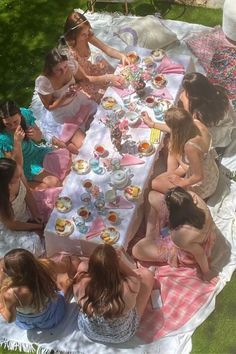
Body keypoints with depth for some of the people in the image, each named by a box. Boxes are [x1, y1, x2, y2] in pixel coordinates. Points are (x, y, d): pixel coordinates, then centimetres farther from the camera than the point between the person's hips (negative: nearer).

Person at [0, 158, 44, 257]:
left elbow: (27, 192, -8)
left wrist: (36, 215, -10)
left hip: (25, 211, 6)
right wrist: (37, 226, -15)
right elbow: (11, 225, -24)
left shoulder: (17, 177, -28)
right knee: (32, 245, -16)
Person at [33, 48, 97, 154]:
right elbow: (49, 107, -19)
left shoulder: (71, 65, -23)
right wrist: (65, 96, -33)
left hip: (78, 104, 6)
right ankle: (54, 139, 16)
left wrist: (76, 87, -19)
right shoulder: (43, 82, -35)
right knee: (81, 146, -9)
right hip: (62, 119, -5)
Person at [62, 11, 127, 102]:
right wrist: (108, 78, -39)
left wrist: (121, 56, -29)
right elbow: (85, 78, -26)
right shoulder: (69, 52, -34)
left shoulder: (87, 35, -19)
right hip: (90, 84, -6)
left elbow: (107, 49, -9)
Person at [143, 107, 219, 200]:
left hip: (201, 187, -8)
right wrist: (153, 124, 17)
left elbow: (198, 176, -29)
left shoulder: (190, 146, -40)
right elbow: (176, 130, 6)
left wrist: (182, 182, -10)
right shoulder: (196, 124, -16)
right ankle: (171, 175, 26)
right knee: (173, 148, 17)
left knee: (154, 184, -5)